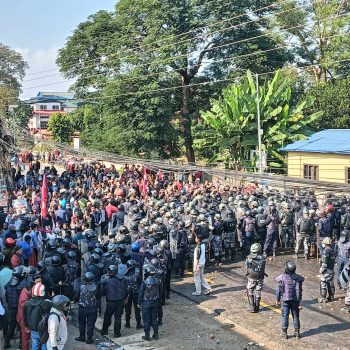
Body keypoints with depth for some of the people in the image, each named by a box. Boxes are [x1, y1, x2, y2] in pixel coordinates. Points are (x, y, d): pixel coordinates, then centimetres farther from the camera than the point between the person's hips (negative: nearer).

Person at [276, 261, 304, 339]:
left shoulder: (282, 278, -13)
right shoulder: (298, 278, -4)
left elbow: (279, 290, -7)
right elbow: (300, 291, 2)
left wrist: (277, 300, 4)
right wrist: (300, 300, 13)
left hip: (285, 300, -2)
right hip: (295, 300, 2)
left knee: (285, 316, 6)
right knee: (296, 316, 12)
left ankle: (284, 333, 8)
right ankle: (297, 332, 17)